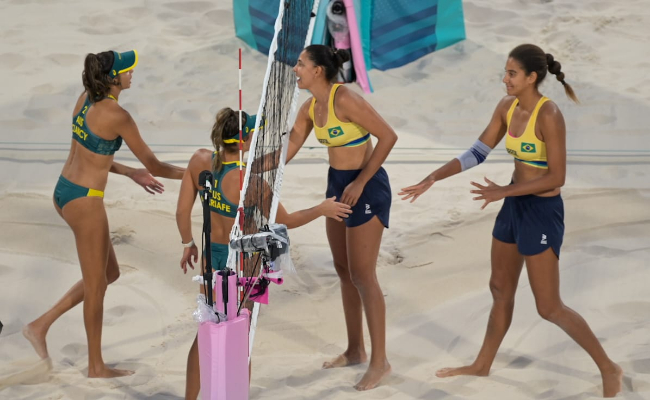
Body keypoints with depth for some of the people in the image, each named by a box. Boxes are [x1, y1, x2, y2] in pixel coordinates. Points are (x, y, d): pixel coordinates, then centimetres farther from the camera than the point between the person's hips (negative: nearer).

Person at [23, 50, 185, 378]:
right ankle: (96, 366, 23)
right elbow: (154, 166, -13)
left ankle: (41, 325, 21)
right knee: (96, 287, 9)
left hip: (64, 192, 8)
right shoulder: (117, 116, -20)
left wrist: (131, 173, 18)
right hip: (84, 202, -8)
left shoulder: (86, 99, 4)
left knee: (109, 274, 20)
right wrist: (188, 173, 3)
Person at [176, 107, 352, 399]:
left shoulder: (200, 160, -12)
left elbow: (182, 210, -5)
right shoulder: (252, 181, -27)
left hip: (211, 254, 6)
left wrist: (188, 244, 13)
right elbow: (285, 221, -13)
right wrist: (322, 210, 2)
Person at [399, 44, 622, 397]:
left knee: (549, 308, -2)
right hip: (514, 206, 8)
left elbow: (556, 178, -22)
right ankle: (482, 365, 36)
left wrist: (503, 192, -20)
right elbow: (478, 152, 7)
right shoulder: (507, 107, 1)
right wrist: (433, 178, 0)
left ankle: (608, 368, 12)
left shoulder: (549, 115, -22)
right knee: (500, 289, 21)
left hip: (542, 211, -8)